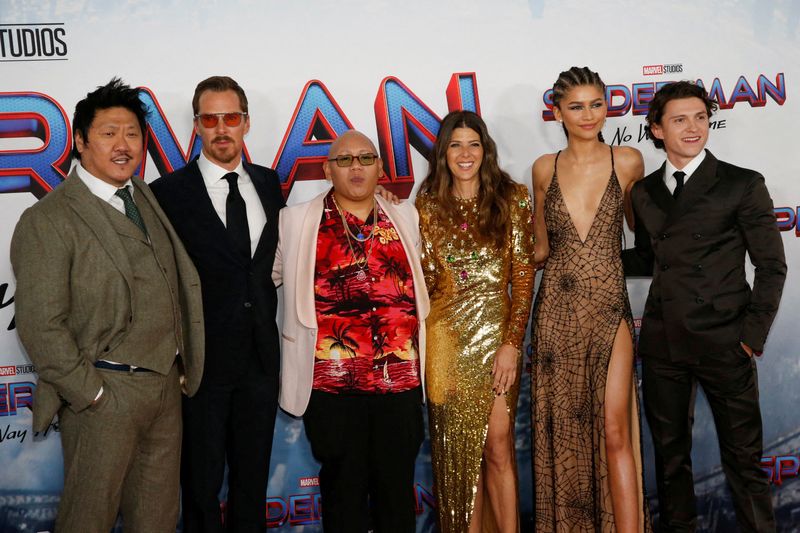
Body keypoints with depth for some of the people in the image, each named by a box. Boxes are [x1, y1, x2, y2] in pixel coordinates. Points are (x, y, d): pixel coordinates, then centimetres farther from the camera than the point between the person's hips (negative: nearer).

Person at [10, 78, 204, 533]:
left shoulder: (149, 200, 10)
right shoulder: (47, 220, -11)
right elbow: (41, 325, -15)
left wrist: (182, 367, 8)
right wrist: (92, 393, -14)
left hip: (167, 386, 6)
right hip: (105, 392, -6)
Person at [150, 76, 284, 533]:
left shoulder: (270, 184, 6)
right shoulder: (169, 191, -8)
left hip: (260, 357, 4)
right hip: (202, 359, -4)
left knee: (254, 477, 18)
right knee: (202, 482, 11)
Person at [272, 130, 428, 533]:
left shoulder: (405, 219, 11)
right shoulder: (296, 221, 3)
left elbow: (419, 284, 21)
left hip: (400, 381, 2)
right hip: (331, 384, -2)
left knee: (397, 488, 12)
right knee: (343, 491, 9)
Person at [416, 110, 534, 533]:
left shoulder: (512, 199, 3)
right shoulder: (428, 205, 7)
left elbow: (523, 275, -2)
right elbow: (424, 281, 4)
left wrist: (513, 342, -8)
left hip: (497, 334, -1)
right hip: (447, 338, 1)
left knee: (498, 449, -3)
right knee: (457, 450, 7)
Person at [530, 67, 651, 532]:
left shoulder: (628, 161, 2)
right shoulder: (545, 169, 7)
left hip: (609, 309, -2)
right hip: (557, 310, 2)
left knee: (615, 431, -7)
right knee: (562, 431, 5)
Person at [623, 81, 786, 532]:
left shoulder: (743, 185, -3)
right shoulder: (644, 192, 10)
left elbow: (772, 267, -2)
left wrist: (753, 334, -8)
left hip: (724, 343, -4)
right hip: (662, 343, 4)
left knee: (744, 456, 3)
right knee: (670, 452, 14)